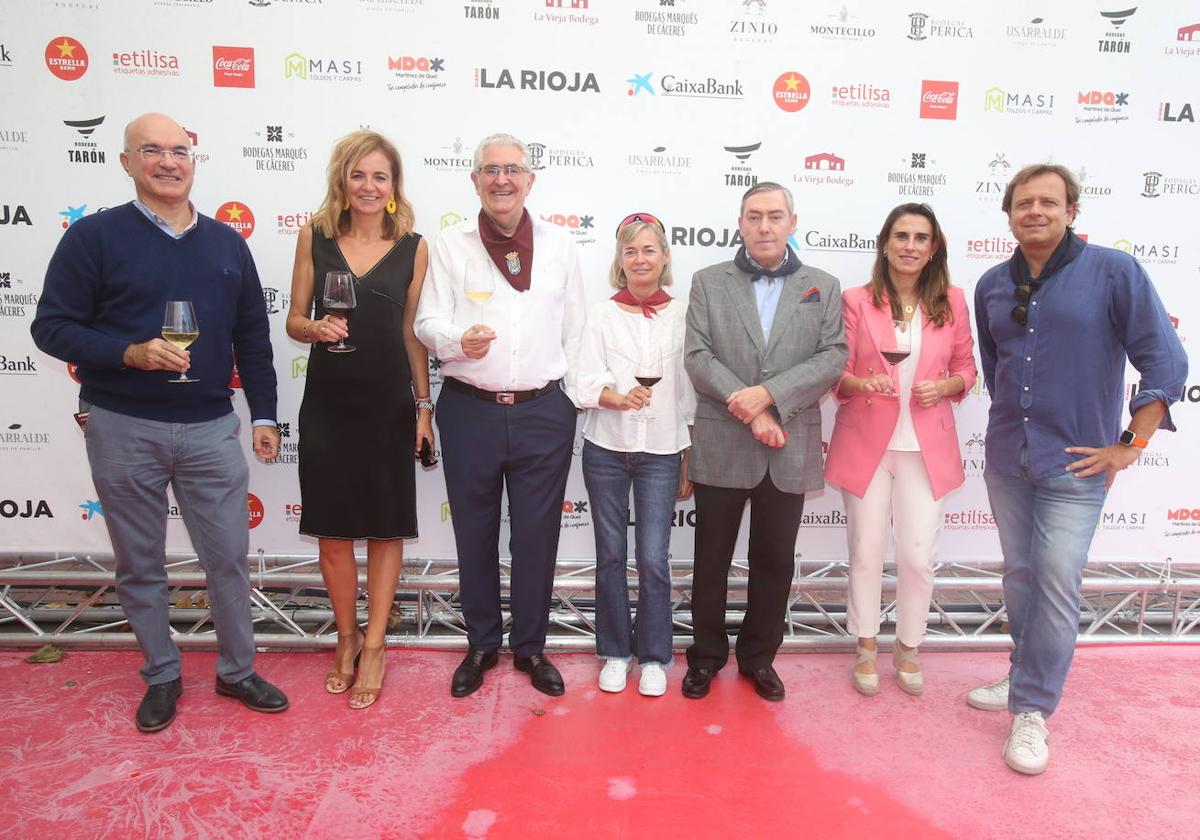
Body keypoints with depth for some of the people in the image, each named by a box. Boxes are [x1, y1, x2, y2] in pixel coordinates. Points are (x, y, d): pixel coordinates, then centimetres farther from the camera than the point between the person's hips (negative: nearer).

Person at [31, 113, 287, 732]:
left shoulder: (226, 243, 7)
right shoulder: (94, 237, -3)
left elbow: (252, 337, 11)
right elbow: (52, 327, -4)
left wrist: (264, 414, 8)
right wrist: (130, 353, -21)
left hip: (210, 427, 2)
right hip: (124, 430, -2)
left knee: (229, 557, 8)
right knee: (140, 565, 12)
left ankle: (237, 670, 27)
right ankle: (161, 677, 31)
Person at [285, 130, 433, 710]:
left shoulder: (413, 248, 1)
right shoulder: (314, 235, 3)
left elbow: (413, 333, 4)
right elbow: (295, 320, 6)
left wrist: (424, 406, 2)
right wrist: (317, 328, -17)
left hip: (389, 404, -1)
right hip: (327, 402, 1)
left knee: (386, 528, 7)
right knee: (332, 529, 9)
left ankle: (373, 644, 23)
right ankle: (346, 637, 29)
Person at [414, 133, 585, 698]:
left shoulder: (560, 246, 8)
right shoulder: (449, 245, 4)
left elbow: (574, 329, 9)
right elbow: (428, 322, -1)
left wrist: (570, 396, 5)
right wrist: (459, 340, -23)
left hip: (544, 412, 1)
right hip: (469, 411, 0)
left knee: (537, 536, 8)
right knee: (475, 534, 11)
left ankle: (530, 646, 26)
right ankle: (481, 645, 29)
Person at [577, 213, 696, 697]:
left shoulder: (682, 315, 3)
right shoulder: (602, 314, 3)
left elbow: (690, 395, 5)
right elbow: (587, 383, -4)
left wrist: (690, 461, 5)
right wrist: (621, 398, -25)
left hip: (662, 452, -1)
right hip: (606, 449, 1)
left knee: (653, 559, -2)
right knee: (610, 555, 9)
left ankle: (653, 657, 18)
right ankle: (615, 652, 25)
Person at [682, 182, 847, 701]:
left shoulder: (823, 287, 7)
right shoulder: (708, 283, 4)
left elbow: (832, 358, -4)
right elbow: (697, 357, -5)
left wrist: (768, 395, -17)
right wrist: (750, 410, -16)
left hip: (789, 449, 1)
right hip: (721, 447, -1)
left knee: (775, 561, 12)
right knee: (711, 560, 10)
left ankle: (759, 658, 31)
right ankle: (706, 657, 28)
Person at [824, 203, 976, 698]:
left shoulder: (952, 302, 3)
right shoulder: (856, 301, -4)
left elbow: (966, 368, 10)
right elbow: (836, 373, -3)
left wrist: (944, 387, -10)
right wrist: (862, 383, -24)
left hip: (926, 448, 2)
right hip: (866, 444, -1)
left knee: (918, 556, 5)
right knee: (865, 553, 8)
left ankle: (908, 650, 27)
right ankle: (866, 650, 27)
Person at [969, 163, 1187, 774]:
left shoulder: (1114, 272, -6)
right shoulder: (993, 285, 7)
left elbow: (1166, 363, -8)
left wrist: (1130, 444, -10)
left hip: (1075, 464, -4)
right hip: (1006, 459, 5)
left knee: (1057, 582, -4)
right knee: (1019, 575, 13)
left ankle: (1033, 709, 9)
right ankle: (1027, 678, 31)